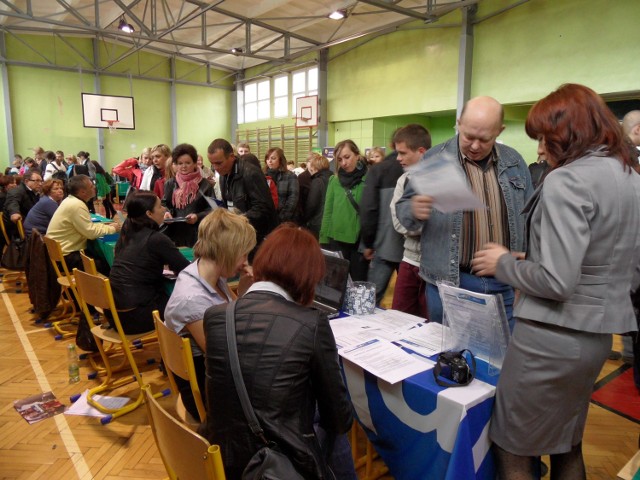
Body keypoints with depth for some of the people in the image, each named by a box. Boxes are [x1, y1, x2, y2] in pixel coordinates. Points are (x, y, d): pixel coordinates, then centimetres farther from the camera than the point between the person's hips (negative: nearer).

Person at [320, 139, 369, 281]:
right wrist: (324, 241, 2)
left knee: (359, 282, 10)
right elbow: (327, 212, 5)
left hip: (361, 241, -2)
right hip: (337, 240, 2)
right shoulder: (334, 181, 4)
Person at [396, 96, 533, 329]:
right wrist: (414, 211, -24)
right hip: (450, 282, -3)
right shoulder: (435, 159, -3)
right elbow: (403, 208, 0)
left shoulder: (514, 162, 8)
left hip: (506, 284, 3)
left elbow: (528, 219, 15)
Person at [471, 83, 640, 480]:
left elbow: (556, 281, -25)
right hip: (598, 335, 9)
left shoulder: (567, 180, -18)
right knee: (567, 445, 26)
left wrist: (503, 263, -8)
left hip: (553, 338, -9)